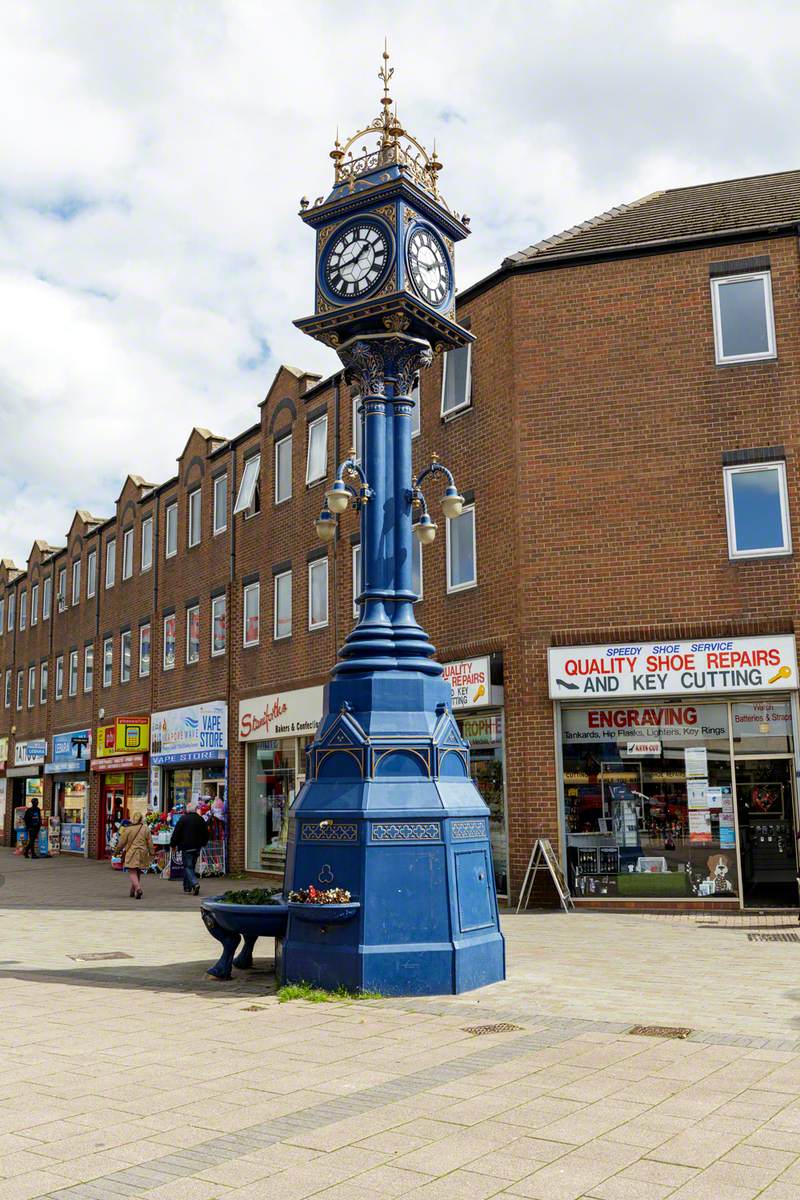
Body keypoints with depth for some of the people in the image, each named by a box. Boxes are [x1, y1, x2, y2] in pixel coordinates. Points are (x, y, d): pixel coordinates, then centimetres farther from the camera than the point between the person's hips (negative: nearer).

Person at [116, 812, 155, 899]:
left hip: (131, 854, -4)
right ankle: (133, 891, 23)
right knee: (137, 873, 16)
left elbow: (122, 842, -1)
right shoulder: (145, 829, 2)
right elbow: (150, 842, 6)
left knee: (132, 873, -6)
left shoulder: (127, 829, -7)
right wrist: (152, 853, 16)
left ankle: (138, 888, -28)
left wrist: (118, 850, 16)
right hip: (142, 854, 4)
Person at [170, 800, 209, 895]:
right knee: (191, 866, 15)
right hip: (197, 847, 5)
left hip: (186, 847, -5)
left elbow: (176, 833, -7)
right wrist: (203, 843, 30)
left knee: (187, 867, -4)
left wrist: (173, 844, 4)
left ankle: (195, 883, -25)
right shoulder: (200, 819, 6)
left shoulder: (183, 819, -7)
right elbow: (206, 833, 15)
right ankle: (187, 887, 20)